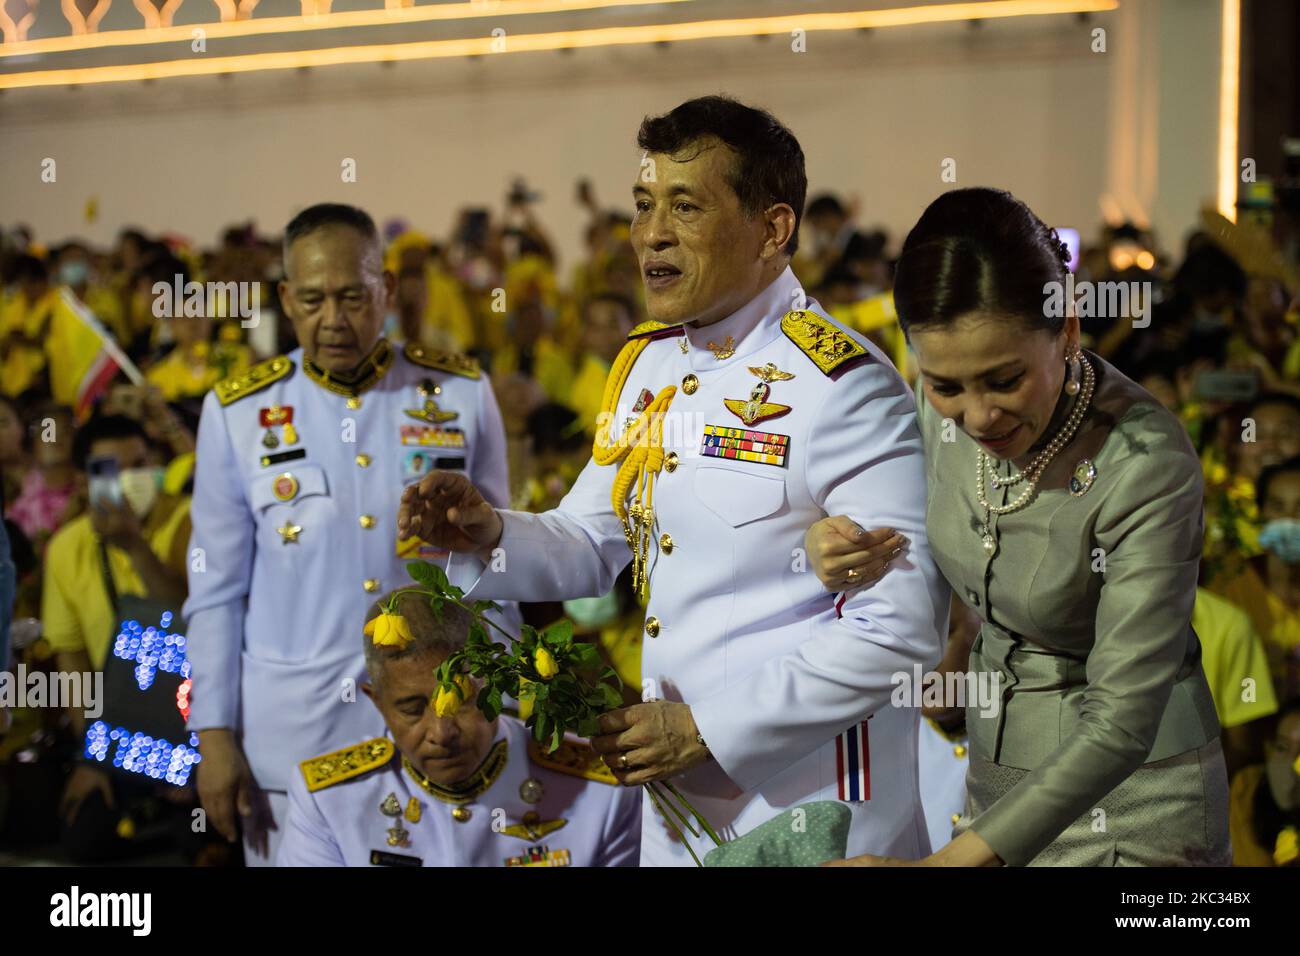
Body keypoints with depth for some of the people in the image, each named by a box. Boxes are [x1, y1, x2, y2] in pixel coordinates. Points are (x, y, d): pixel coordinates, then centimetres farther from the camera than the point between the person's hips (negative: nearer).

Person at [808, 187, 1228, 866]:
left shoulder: (1148, 465, -28)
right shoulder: (944, 409, -10)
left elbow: (1123, 721, -30)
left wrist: (952, 861, -38)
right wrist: (831, 541, -12)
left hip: (1129, 802, -6)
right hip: (999, 775, 6)